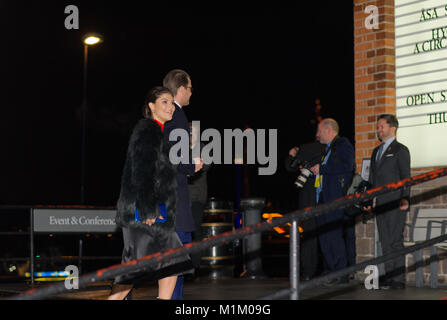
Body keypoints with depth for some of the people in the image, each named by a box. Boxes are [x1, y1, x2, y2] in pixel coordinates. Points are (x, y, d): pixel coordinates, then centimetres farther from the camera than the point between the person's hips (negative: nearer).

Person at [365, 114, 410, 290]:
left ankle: (399, 280, -4)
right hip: (380, 205, 7)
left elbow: (406, 176, -9)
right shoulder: (376, 151, 21)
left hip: (395, 204, -7)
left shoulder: (400, 150, -1)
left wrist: (405, 198, -20)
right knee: (385, 242, 8)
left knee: (395, 241, -7)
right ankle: (389, 277, 12)